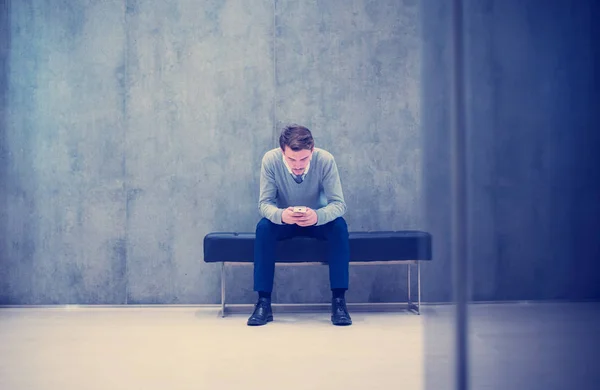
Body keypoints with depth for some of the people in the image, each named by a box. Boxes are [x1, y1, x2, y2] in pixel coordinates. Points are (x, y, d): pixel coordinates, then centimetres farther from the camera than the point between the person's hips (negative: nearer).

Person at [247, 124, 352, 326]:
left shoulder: (325, 160, -24)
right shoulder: (270, 160, -23)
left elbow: (339, 204, -25)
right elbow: (264, 203, -21)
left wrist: (317, 216, -47)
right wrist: (280, 215, -45)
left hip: (316, 220, 0)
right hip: (284, 222, 0)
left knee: (339, 226, -30)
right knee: (263, 227, -31)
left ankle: (339, 300, -24)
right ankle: (263, 302, -23)